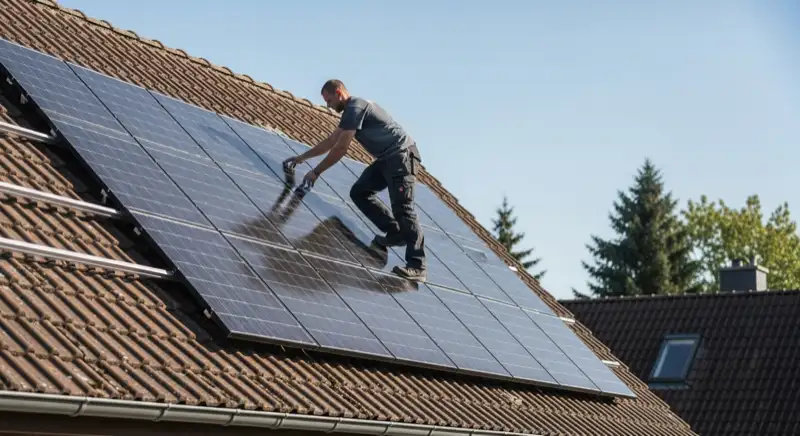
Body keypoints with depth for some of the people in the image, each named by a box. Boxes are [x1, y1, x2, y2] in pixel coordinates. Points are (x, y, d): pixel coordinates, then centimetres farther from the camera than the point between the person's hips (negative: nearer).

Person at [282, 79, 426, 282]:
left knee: (402, 207, -17)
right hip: (388, 158, 10)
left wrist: (316, 172, -9)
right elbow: (330, 142, 30)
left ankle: (417, 266, -23)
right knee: (359, 192, 9)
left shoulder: (355, 108, -12)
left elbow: (341, 148, -16)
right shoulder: (353, 110, 20)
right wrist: (301, 157, 33)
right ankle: (396, 233, 7)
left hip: (402, 155, -10)